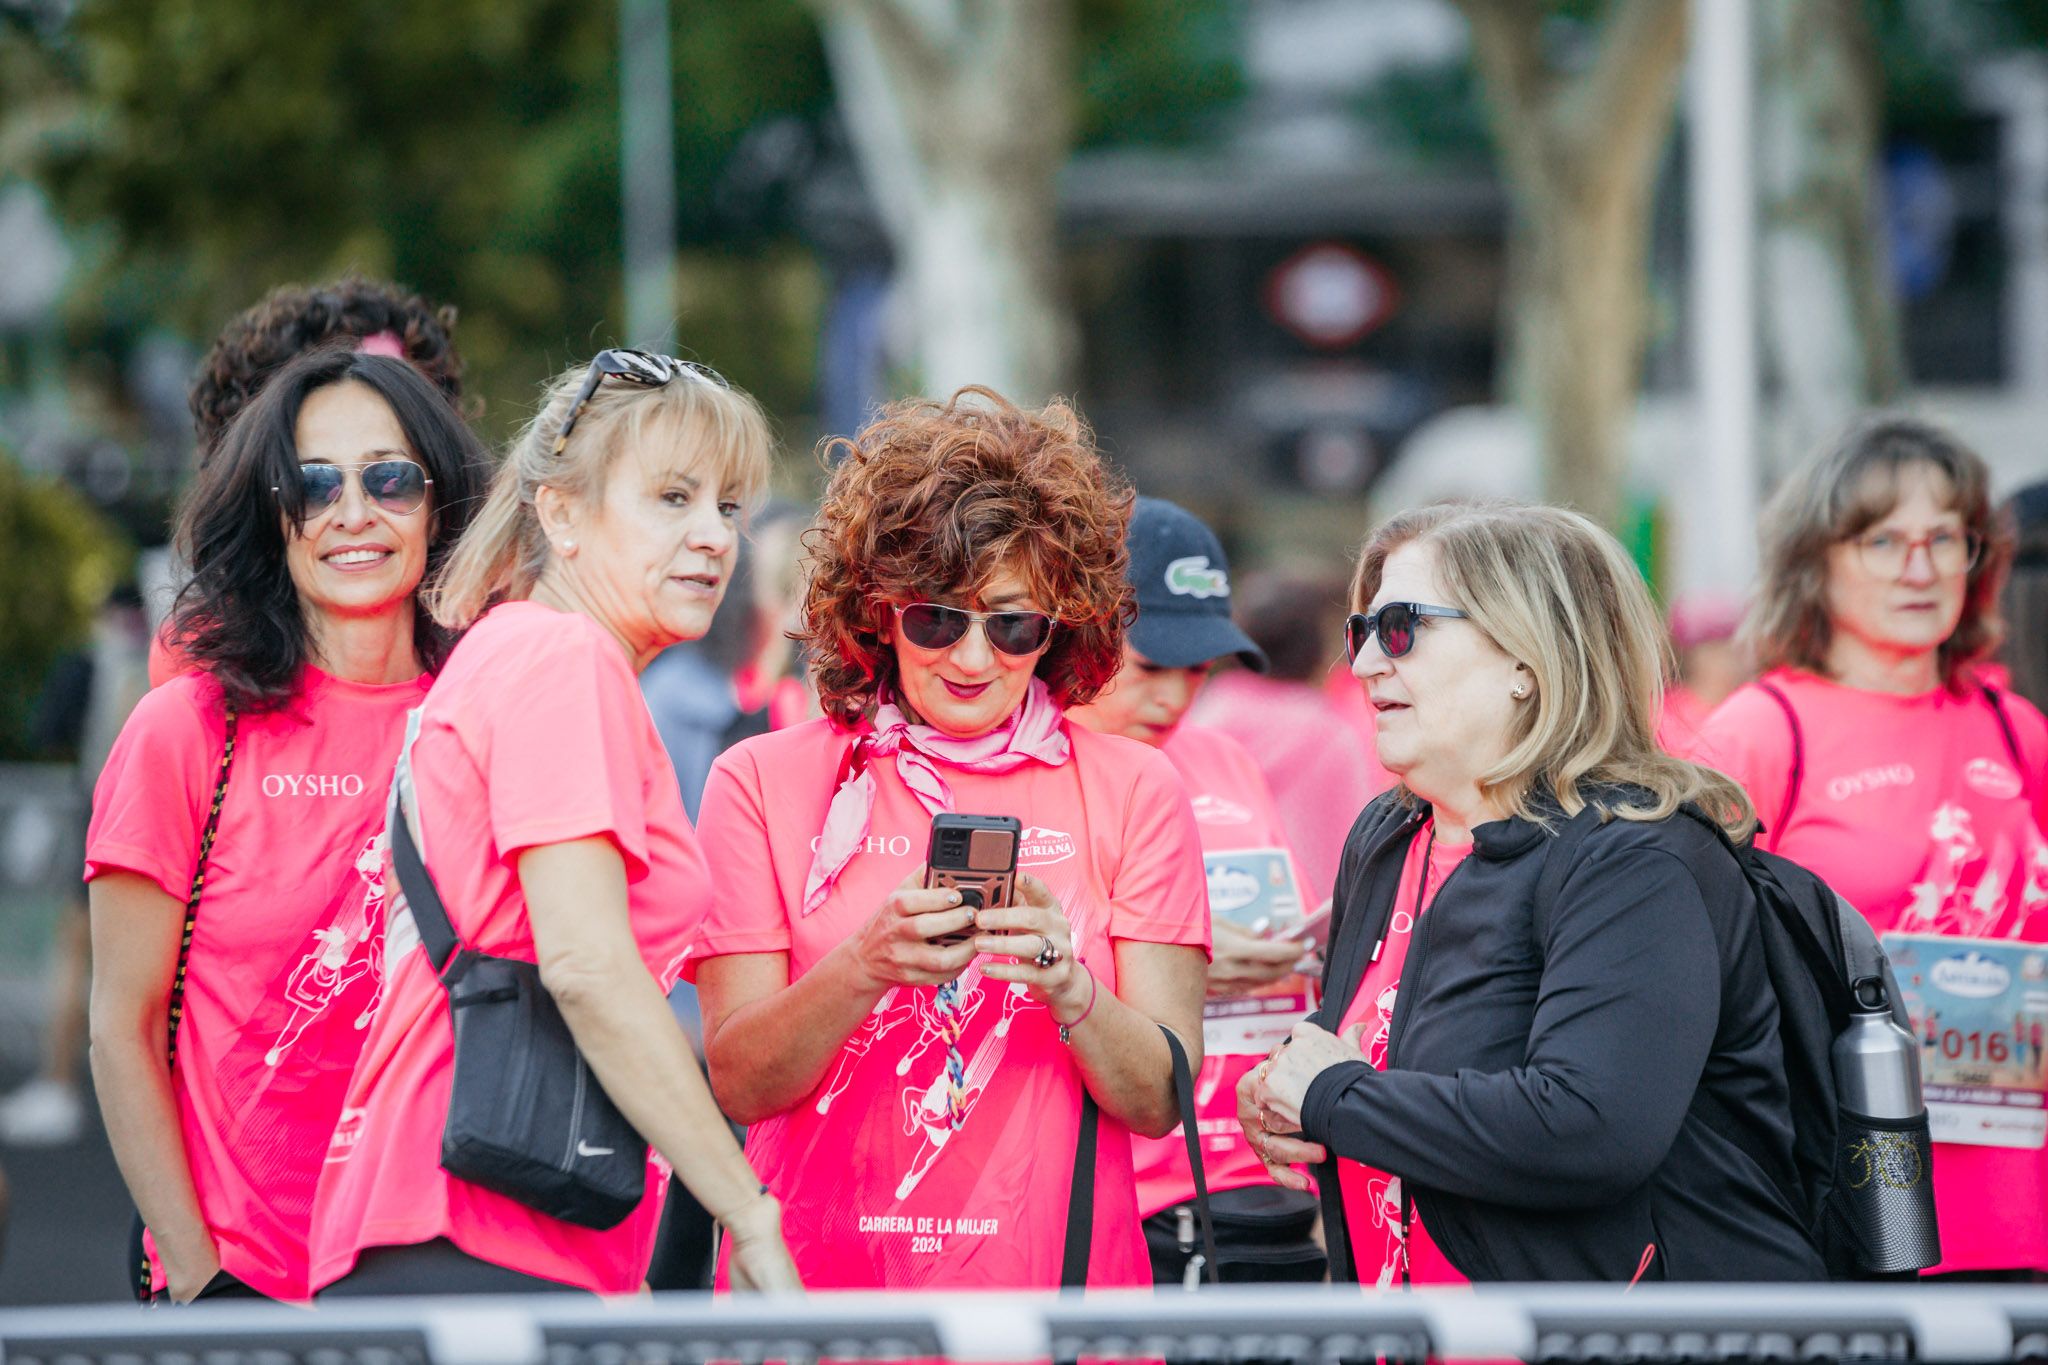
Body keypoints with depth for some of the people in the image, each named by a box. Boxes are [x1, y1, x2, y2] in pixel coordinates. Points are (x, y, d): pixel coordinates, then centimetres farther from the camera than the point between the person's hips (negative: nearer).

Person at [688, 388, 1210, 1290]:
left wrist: (1067, 987, -18)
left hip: (1055, 1284, -1)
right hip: (819, 1282, 1)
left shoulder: (1131, 792, 6)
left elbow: (1160, 1101, 0)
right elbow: (736, 1084, -3)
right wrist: (866, 968, -19)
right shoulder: (765, 782, 4)